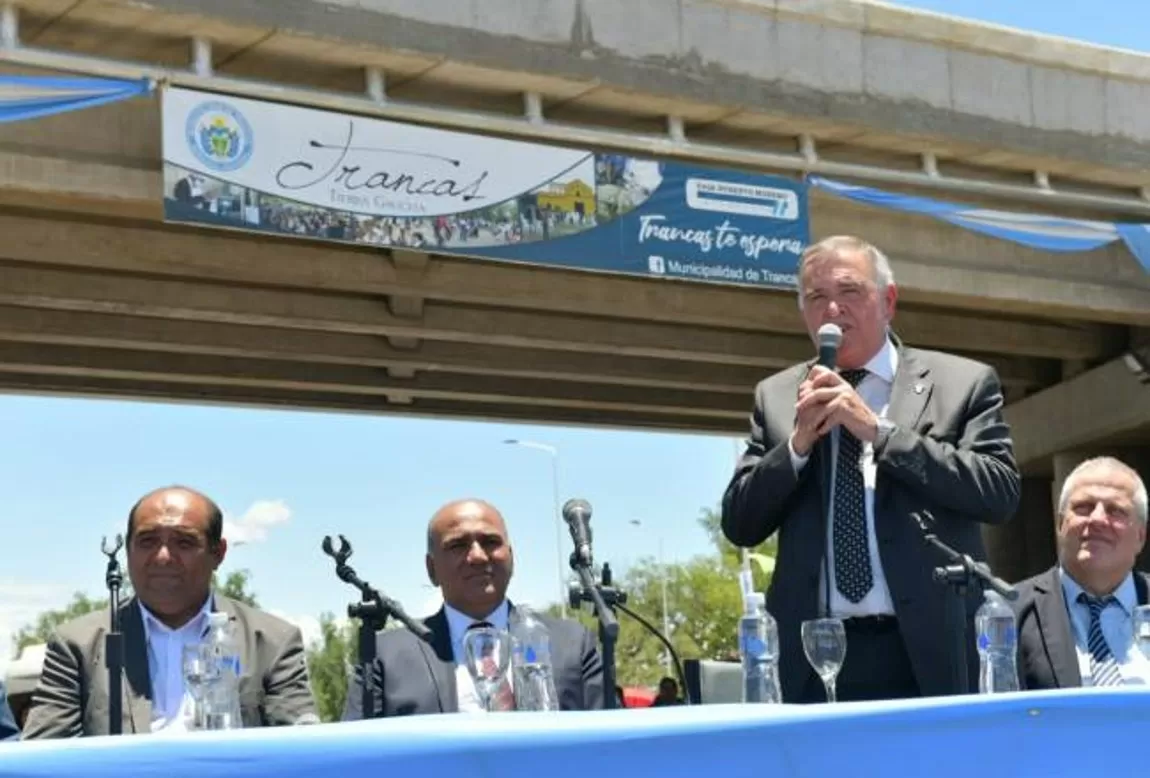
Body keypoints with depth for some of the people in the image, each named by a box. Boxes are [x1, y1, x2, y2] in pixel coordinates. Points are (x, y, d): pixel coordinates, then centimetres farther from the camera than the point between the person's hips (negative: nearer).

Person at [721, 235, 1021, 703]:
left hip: (930, 654, -1)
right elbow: (739, 525, 9)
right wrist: (799, 441, -6)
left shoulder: (963, 383, 6)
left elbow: (1001, 493, -7)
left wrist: (878, 430, -11)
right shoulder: (777, 396, 13)